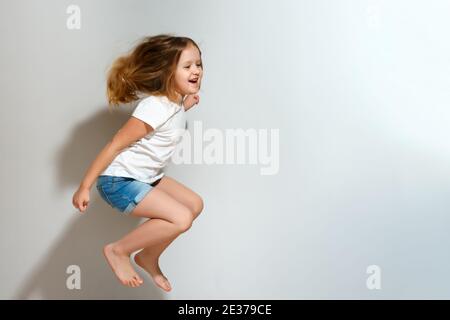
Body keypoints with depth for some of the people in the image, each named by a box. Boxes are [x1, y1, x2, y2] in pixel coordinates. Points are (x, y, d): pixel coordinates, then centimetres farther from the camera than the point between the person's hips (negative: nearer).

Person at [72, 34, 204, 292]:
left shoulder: (176, 103, 2)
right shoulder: (155, 107, -24)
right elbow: (115, 145, -21)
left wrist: (185, 107, 9)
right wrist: (85, 187, -19)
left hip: (148, 178, 9)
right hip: (119, 181, -9)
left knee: (195, 204, 10)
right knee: (181, 218, -19)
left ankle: (149, 258, 23)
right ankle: (118, 251, -1)